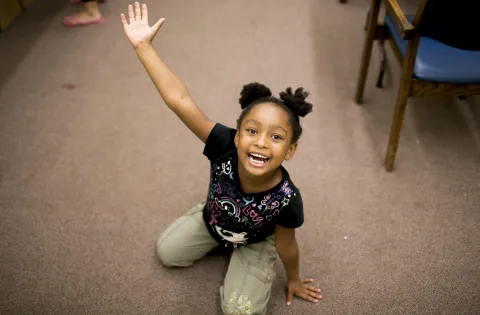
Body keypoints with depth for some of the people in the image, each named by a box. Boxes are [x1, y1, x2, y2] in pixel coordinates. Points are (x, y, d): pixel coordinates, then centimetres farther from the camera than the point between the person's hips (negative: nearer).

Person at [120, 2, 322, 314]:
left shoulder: (287, 199, -41)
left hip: (256, 240, -2)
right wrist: (143, 45, -47)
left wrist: (294, 279, -2)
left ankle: (243, 253, 22)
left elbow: (286, 246, -20)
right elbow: (180, 100, -44)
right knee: (167, 253, 14)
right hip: (213, 219, 2)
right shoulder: (225, 146, -40)